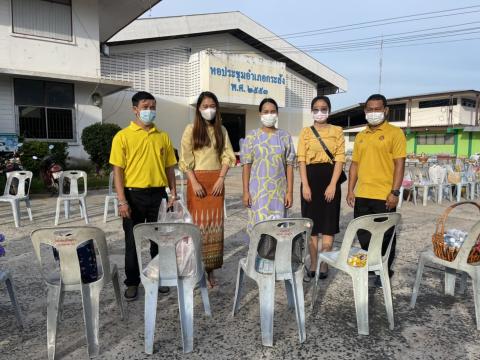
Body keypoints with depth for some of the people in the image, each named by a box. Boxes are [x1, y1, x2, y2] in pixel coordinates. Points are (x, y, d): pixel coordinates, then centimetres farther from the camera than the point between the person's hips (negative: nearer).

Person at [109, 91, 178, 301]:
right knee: (132, 240, 8)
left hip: (158, 194, 3)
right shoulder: (123, 136, -3)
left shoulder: (163, 137, 8)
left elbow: (169, 167, 11)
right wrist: (122, 200, -12)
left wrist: (173, 192, 4)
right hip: (134, 195, -3)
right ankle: (132, 282, 23)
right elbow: (117, 170, -6)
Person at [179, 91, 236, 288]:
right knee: (198, 223, -2)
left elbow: (227, 156, 6)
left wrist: (221, 179, -6)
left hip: (216, 180, 3)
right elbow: (185, 159, -4)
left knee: (215, 223, 3)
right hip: (197, 180, -3)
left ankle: (211, 268, 12)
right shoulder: (191, 129, 1)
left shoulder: (221, 130, 11)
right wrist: (194, 182, -13)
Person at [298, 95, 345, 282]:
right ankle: (313, 264, 16)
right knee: (311, 224, 5)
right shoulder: (305, 132, 7)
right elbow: (301, 160, 1)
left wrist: (333, 185, -12)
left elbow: (340, 159, -1)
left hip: (330, 178, 0)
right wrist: (305, 185, -10)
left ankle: (324, 264, 14)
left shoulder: (337, 131, 6)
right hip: (311, 178, 1)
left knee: (328, 224, 2)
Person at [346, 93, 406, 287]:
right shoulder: (360, 136, 13)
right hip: (362, 195, 5)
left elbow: (399, 164, -8)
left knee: (385, 236, 7)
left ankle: (385, 272, 25)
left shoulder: (395, 133, -3)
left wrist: (395, 192, -15)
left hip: (384, 196, -5)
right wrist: (350, 190, 7)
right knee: (363, 235, 14)